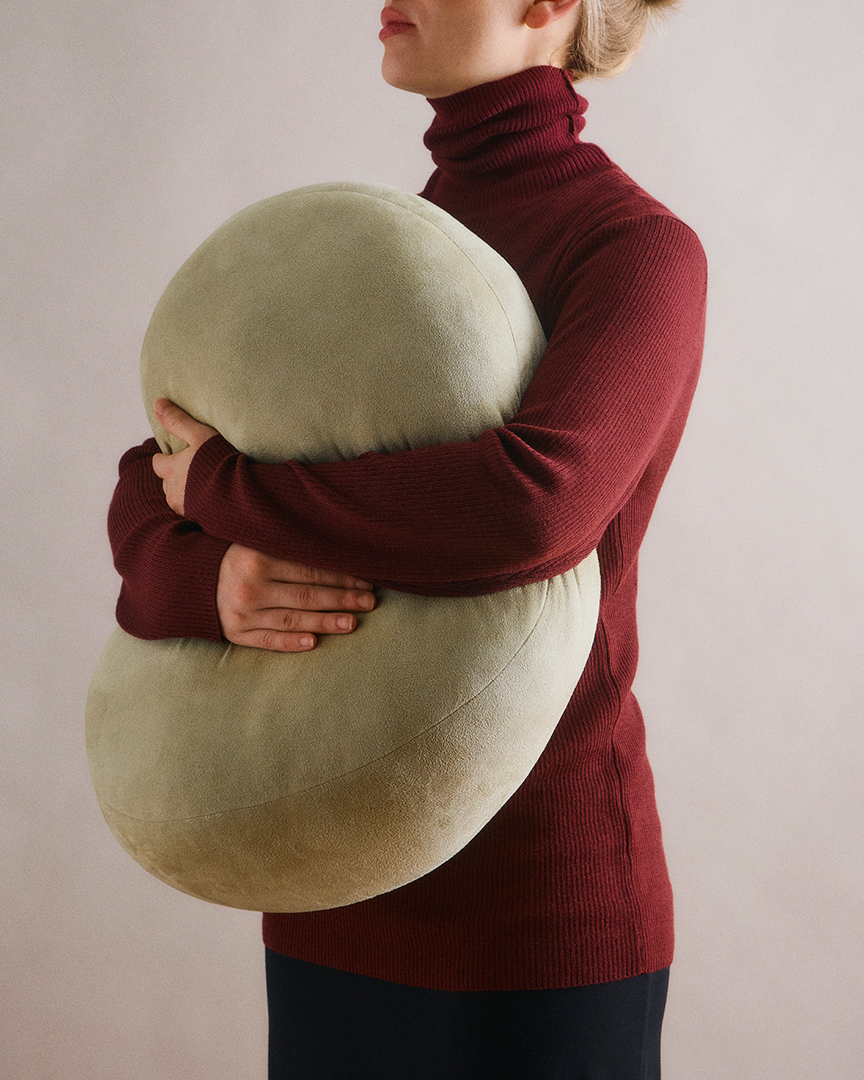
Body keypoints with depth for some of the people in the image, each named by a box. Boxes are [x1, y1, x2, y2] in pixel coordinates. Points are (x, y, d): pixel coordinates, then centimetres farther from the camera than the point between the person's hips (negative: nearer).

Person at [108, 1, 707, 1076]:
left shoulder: (643, 249, -11)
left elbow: (535, 505, -31)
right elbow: (148, 499, 8)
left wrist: (227, 486, -16)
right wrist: (210, 580, -18)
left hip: (549, 894, -6)